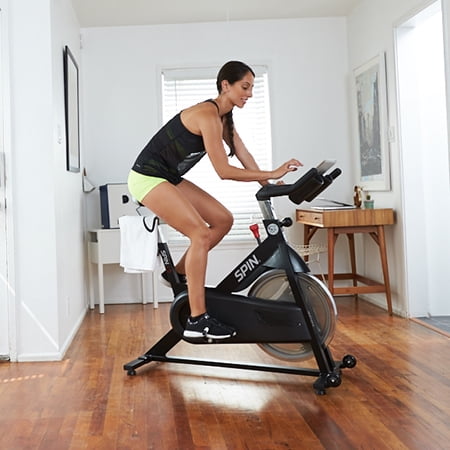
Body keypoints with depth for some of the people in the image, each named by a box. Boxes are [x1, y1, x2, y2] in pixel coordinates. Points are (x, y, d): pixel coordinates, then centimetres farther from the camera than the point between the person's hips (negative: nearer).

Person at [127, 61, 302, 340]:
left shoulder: (224, 117, 7)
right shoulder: (208, 115, -22)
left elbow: (245, 157, 7)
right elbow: (224, 171, -26)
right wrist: (273, 174, -24)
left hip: (170, 178, 10)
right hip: (149, 177, -10)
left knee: (223, 220, 6)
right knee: (201, 233, -20)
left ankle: (178, 274, 19)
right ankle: (197, 321, -17)